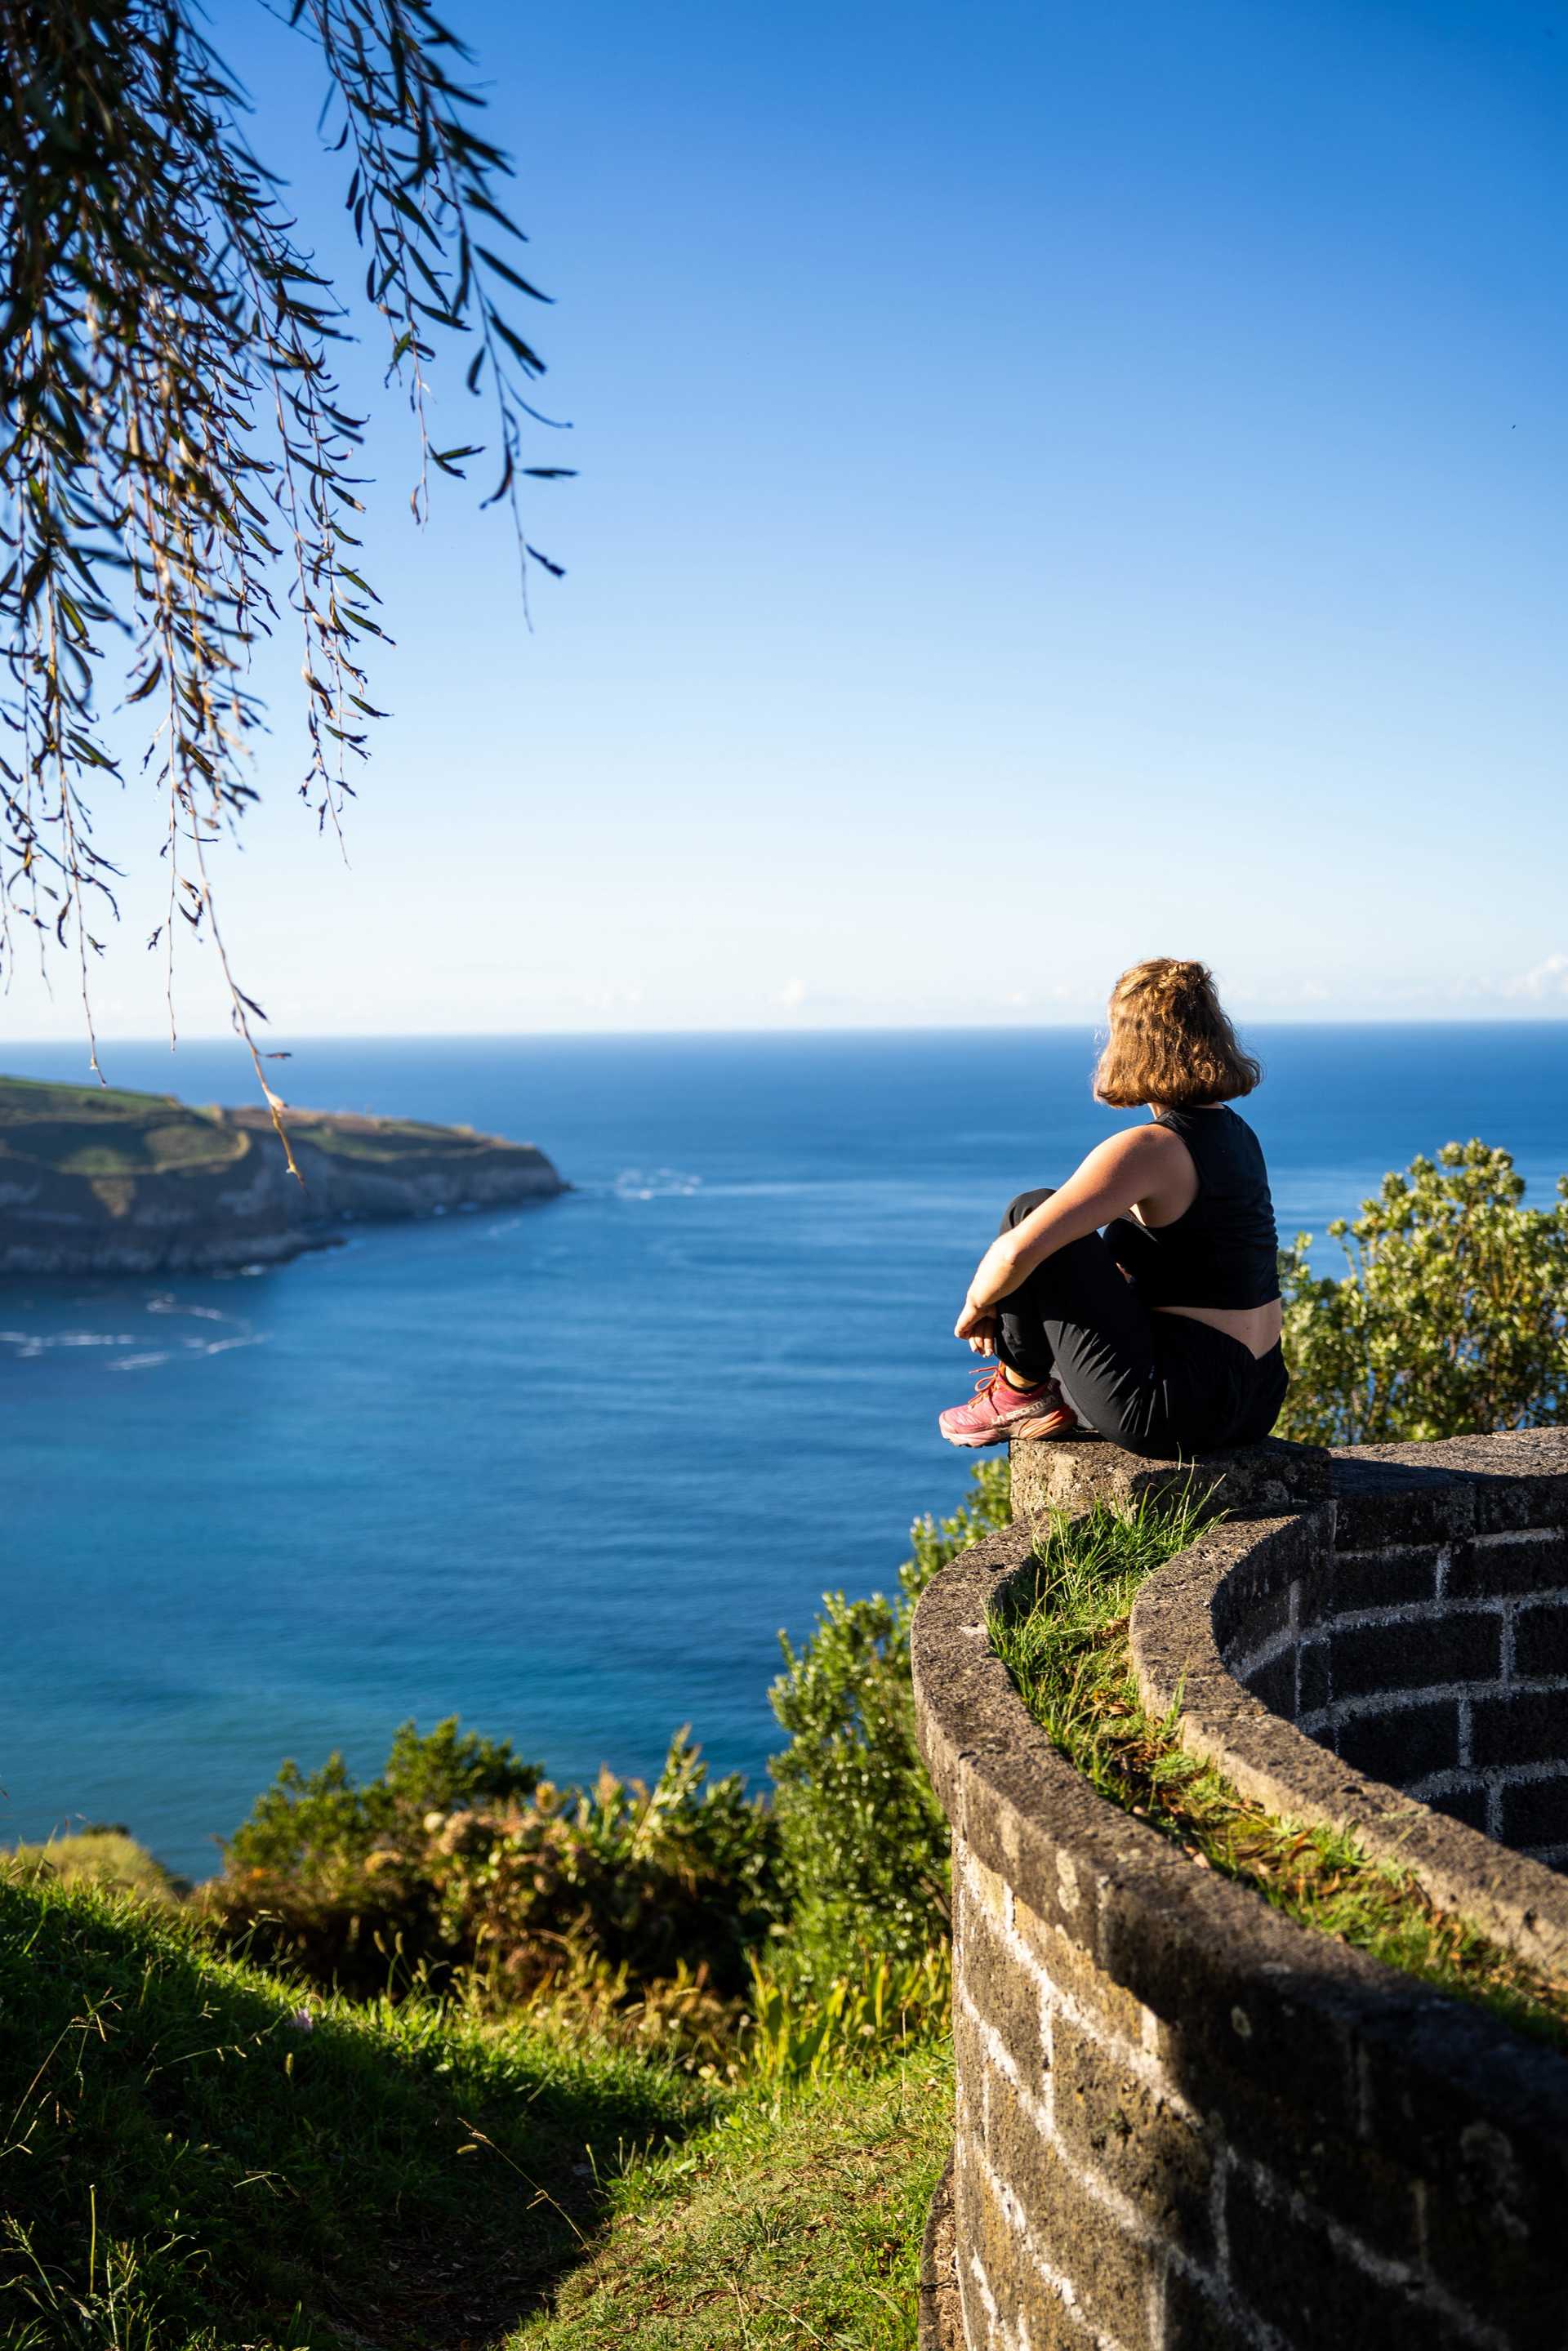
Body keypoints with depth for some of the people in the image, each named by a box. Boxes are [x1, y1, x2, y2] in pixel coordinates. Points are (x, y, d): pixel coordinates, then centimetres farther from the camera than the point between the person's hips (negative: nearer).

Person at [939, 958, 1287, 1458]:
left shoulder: (1148, 1149, -18)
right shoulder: (1236, 1132, 10)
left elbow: (1018, 1252, -26)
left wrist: (977, 1304, -3)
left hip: (1180, 1408, -9)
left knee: (1031, 1213, -5)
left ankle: (1020, 1391, 10)